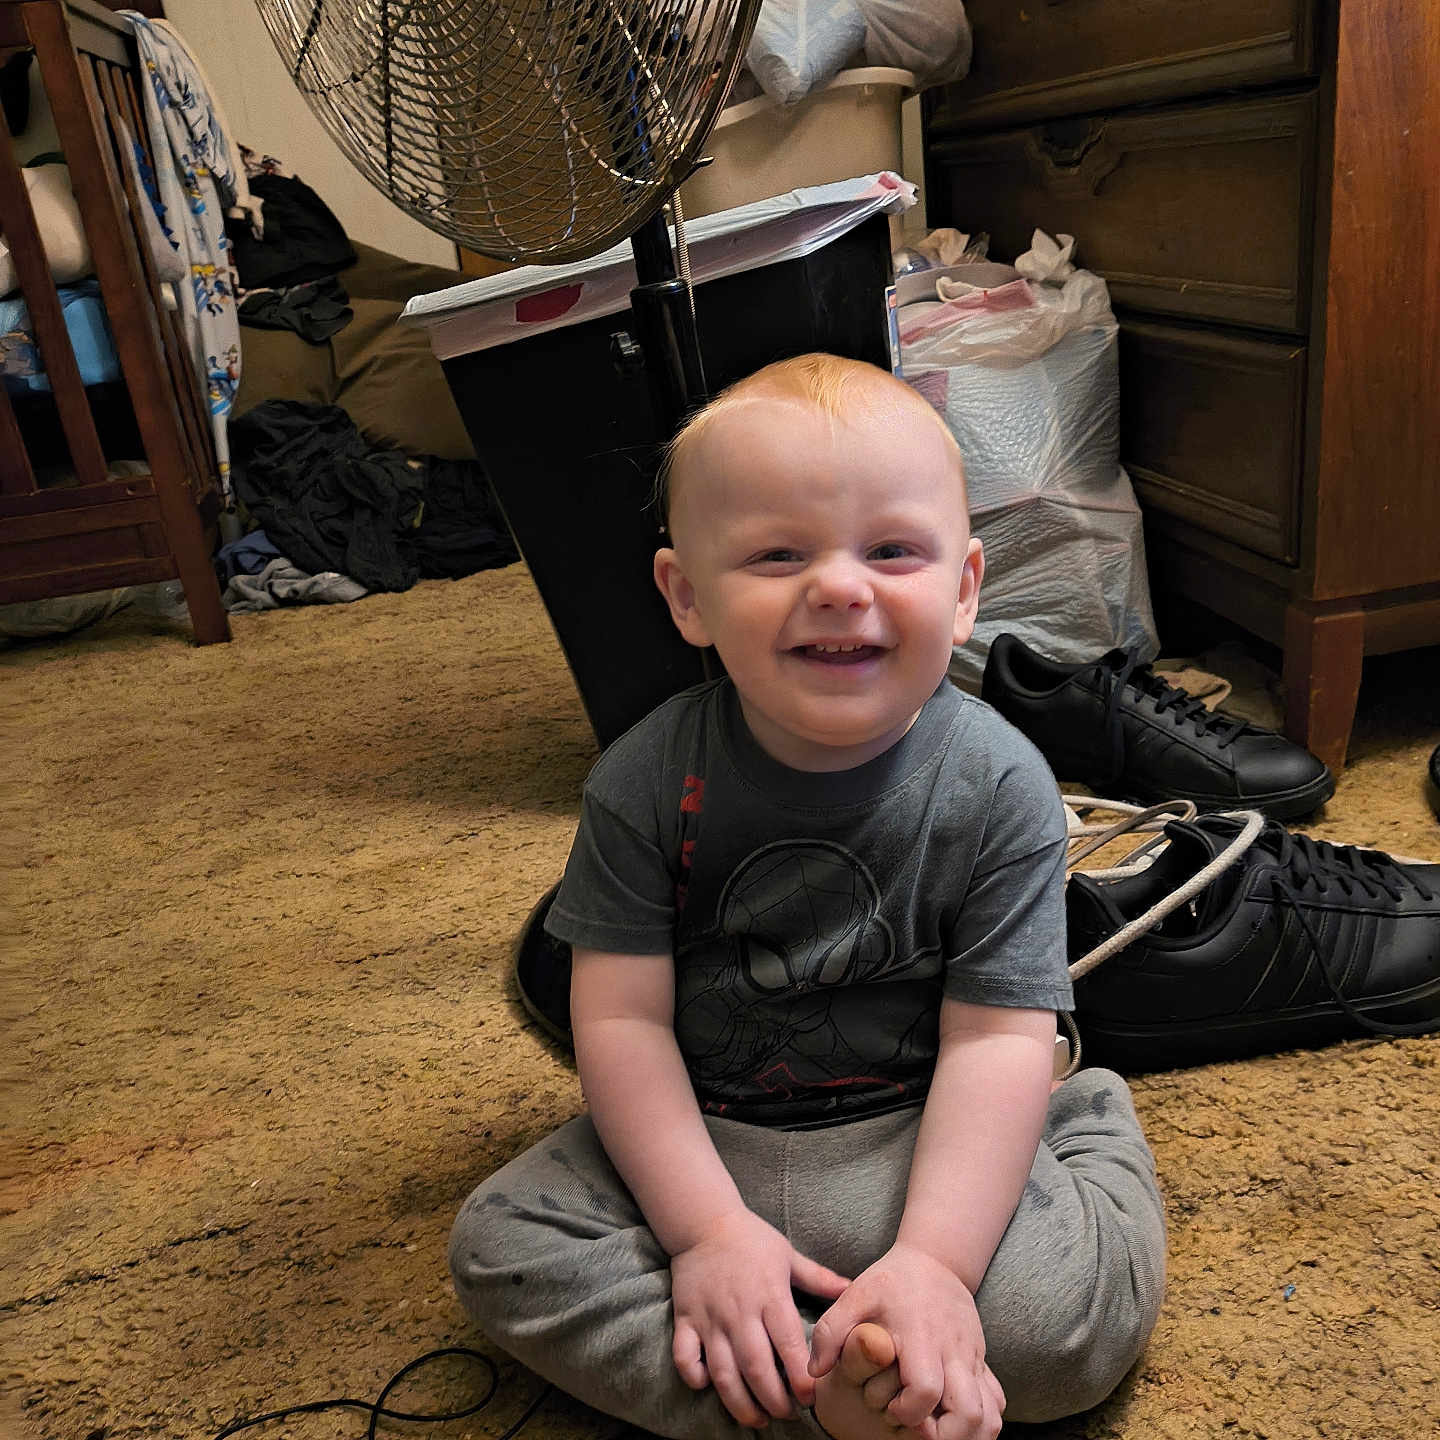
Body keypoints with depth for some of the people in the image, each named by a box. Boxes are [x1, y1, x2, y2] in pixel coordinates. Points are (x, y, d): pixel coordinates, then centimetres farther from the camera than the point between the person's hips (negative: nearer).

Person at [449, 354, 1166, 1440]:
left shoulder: (1000, 791, -15)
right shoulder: (646, 783, -13)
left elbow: (998, 1037, -15)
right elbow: (622, 1018, -11)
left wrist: (932, 1258, -25)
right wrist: (706, 1229, -18)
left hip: (910, 1144, -3)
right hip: (702, 1143, 4)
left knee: (1080, 1312, -28)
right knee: (500, 1246, -15)